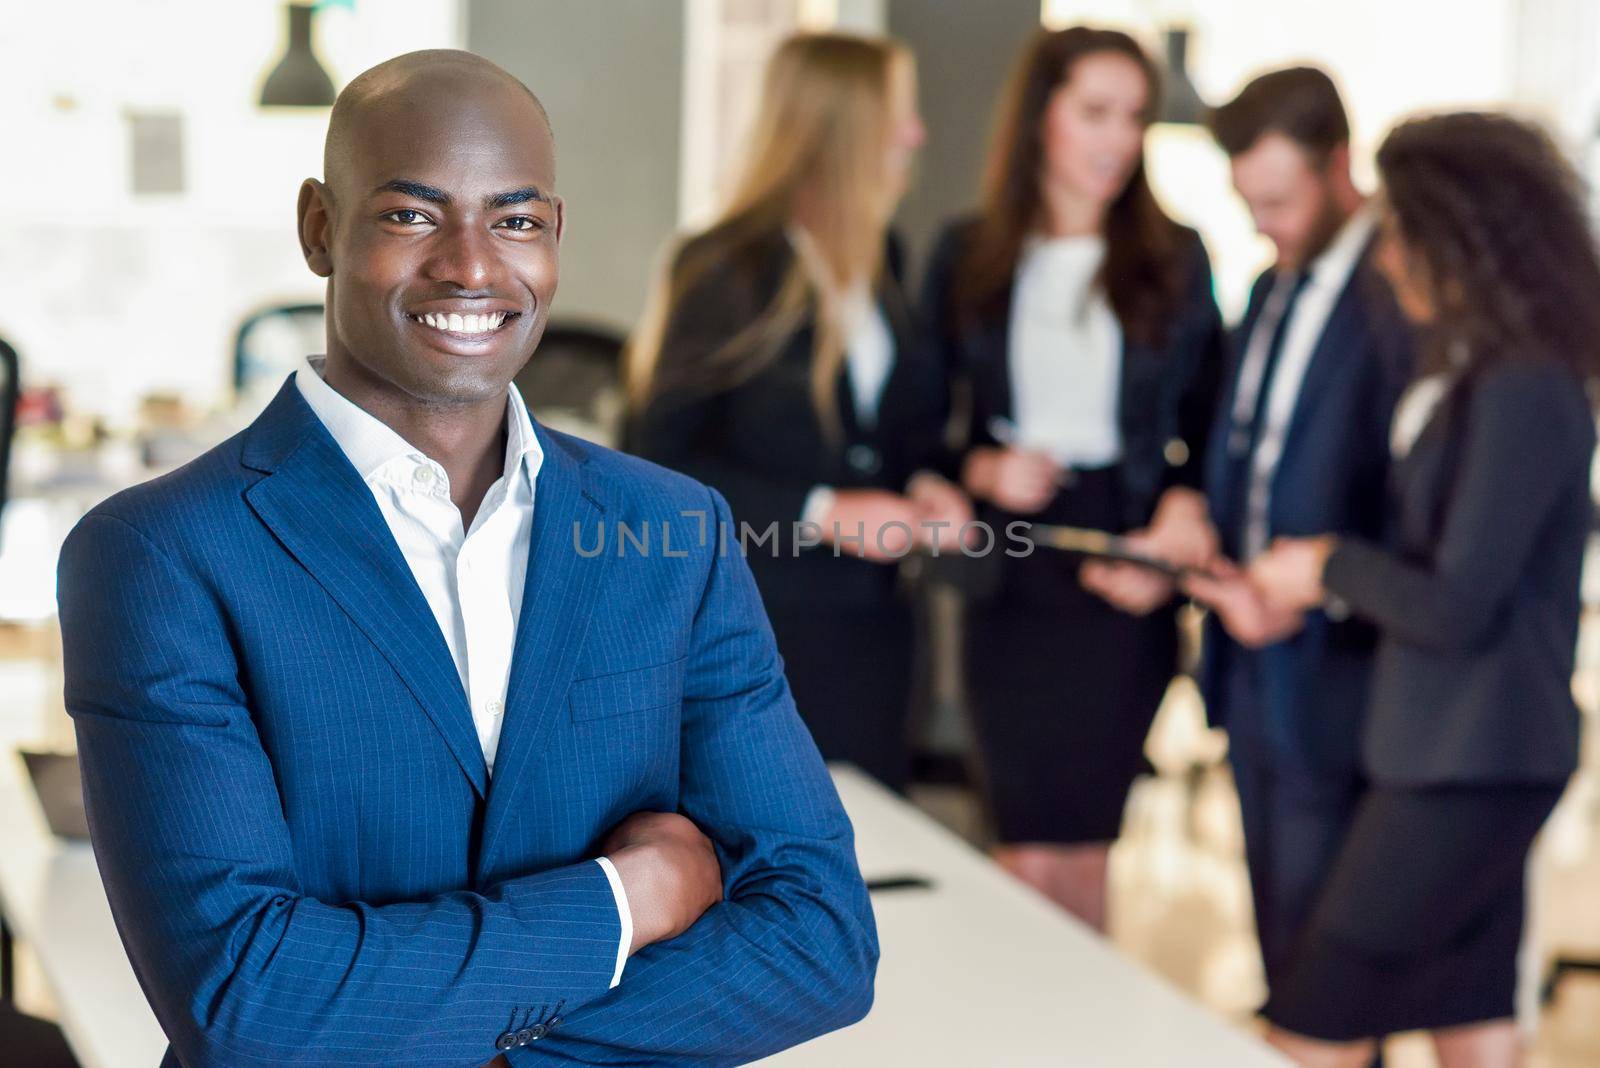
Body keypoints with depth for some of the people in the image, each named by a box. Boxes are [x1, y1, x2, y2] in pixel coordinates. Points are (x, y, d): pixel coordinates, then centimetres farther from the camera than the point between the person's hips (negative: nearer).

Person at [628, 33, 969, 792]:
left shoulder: (878, 261, 12)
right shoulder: (728, 269, -9)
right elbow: (660, 460, -12)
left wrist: (923, 484, 0)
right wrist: (821, 514, -17)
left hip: (868, 628, 6)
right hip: (756, 629, -6)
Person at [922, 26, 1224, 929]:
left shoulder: (1174, 259, 3)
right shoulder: (969, 256, 5)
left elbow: (1209, 423, 5)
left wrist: (1183, 516, -13)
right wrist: (982, 471, -10)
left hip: (1121, 584, -1)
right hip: (1009, 575, 1)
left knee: (1078, 845, 0)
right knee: (1032, 853, 1)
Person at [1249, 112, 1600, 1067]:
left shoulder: (1522, 393, -19)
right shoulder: (1484, 375, 10)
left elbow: (1455, 609, -20)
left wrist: (1331, 568, -7)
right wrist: (1313, 590, 8)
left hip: (1472, 766, -9)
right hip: (1460, 757, 9)